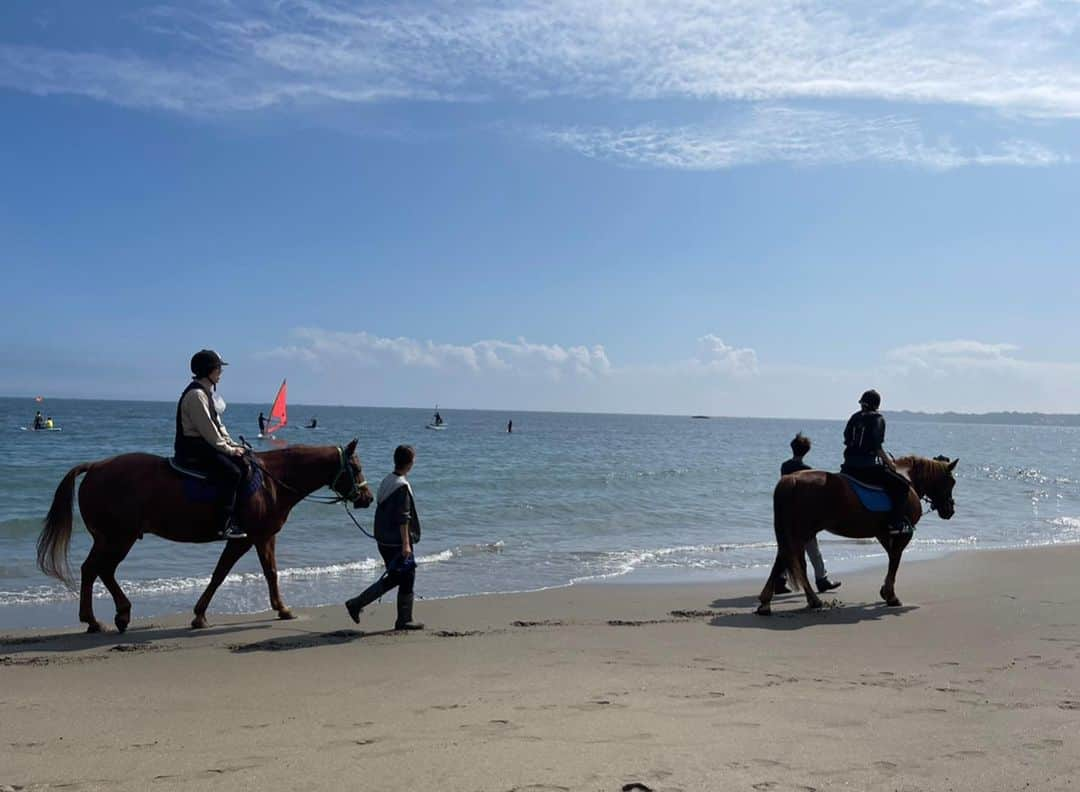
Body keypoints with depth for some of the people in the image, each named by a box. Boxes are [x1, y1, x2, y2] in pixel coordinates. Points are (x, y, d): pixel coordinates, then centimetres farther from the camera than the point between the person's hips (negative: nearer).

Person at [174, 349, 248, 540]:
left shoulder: (206, 392, 16)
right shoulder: (196, 394, -18)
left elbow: (217, 424, 18)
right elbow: (207, 430, -20)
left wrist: (232, 444, 8)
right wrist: (229, 449, -13)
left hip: (204, 444, 11)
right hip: (192, 449, -11)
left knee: (243, 464, 3)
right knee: (232, 472, -22)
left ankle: (238, 516, 3)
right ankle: (226, 525, -20)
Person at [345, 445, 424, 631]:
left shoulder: (386, 481, 10)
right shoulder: (402, 486, -17)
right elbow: (403, 518, -20)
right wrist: (406, 543, -18)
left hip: (384, 540, 9)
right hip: (397, 542, -9)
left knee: (394, 577, 18)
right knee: (407, 578, 3)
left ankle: (356, 604, 17)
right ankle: (404, 621, 10)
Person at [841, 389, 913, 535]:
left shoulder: (854, 418, 13)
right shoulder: (877, 419, -4)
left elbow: (847, 440, 13)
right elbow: (877, 446, -13)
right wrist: (888, 460, -1)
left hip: (849, 466, 6)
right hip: (868, 467, -6)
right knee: (901, 485, 0)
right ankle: (897, 523, -8)